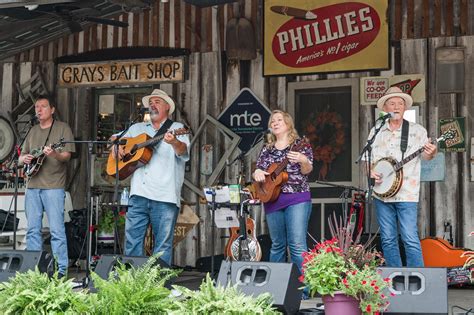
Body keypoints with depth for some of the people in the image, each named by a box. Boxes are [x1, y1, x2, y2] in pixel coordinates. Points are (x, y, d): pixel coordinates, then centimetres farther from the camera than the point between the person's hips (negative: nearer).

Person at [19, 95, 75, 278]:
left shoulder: (62, 128, 3)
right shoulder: (33, 132, 20)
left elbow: (67, 155, -7)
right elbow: (21, 158, 23)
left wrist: (54, 154, -27)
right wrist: (24, 159, -1)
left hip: (53, 187, -6)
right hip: (32, 186, 6)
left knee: (56, 230, -9)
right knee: (33, 229, 7)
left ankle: (61, 269, -6)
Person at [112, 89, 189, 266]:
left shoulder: (176, 128, 7)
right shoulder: (137, 128, 22)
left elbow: (184, 152, -11)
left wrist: (174, 143, -34)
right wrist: (117, 145, 8)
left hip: (165, 197, -4)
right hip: (139, 193, 4)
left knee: (163, 243, -3)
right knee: (132, 239, 3)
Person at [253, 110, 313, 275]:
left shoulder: (301, 145, 3)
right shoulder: (267, 149, 16)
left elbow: (307, 171, -6)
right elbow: (258, 171, 18)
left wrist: (303, 161, -28)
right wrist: (257, 173, -6)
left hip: (296, 199, -5)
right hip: (272, 199, 5)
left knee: (297, 245, -13)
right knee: (277, 245, 10)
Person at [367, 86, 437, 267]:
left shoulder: (417, 130, 4)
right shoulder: (376, 132, 11)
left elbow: (425, 156, 2)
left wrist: (431, 153, -21)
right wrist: (370, 171, -4)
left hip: (406, 193, -3)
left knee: (410, 239, -11)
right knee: (388, 240, 7)